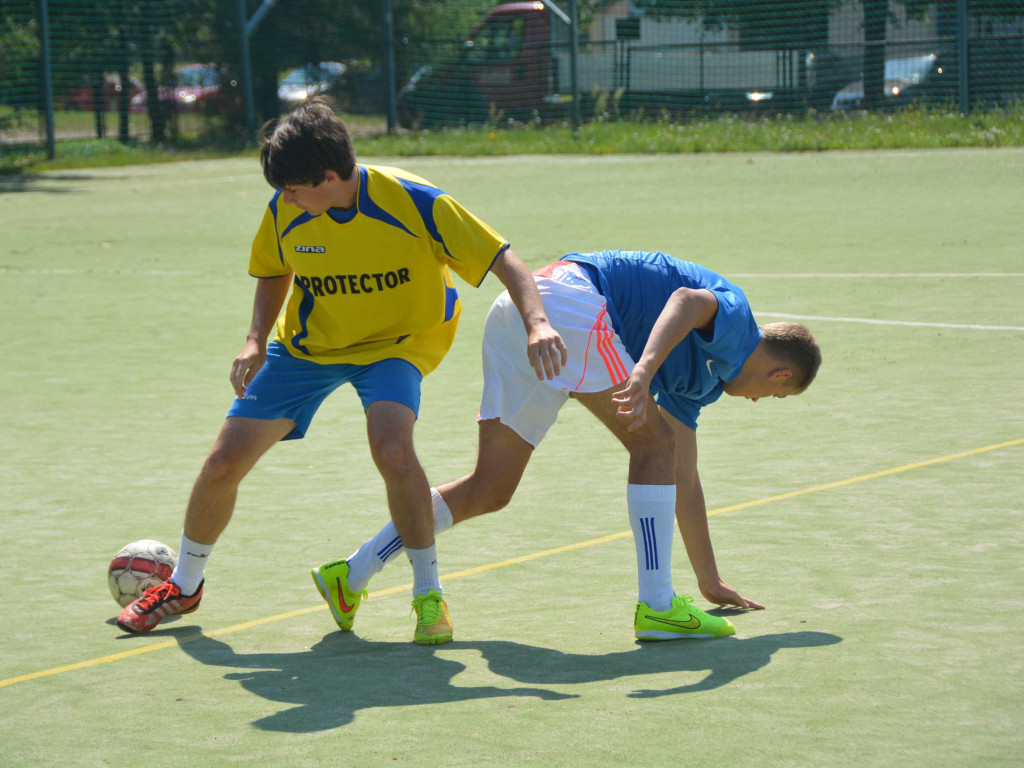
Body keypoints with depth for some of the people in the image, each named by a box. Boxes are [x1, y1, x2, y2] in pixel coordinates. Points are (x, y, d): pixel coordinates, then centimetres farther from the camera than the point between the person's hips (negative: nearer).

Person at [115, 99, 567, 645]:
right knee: (223, 463, -2)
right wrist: (257, 341, -9)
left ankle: (429, 594, -12)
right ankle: (184, 586, 27)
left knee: (392, 448, -34)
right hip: (305, 345, 4)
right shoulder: (285, 211, -16)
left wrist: (536, 324, -43)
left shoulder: (413, 203, -28)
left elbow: (504, 261, -26)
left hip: (394, 343, -3)